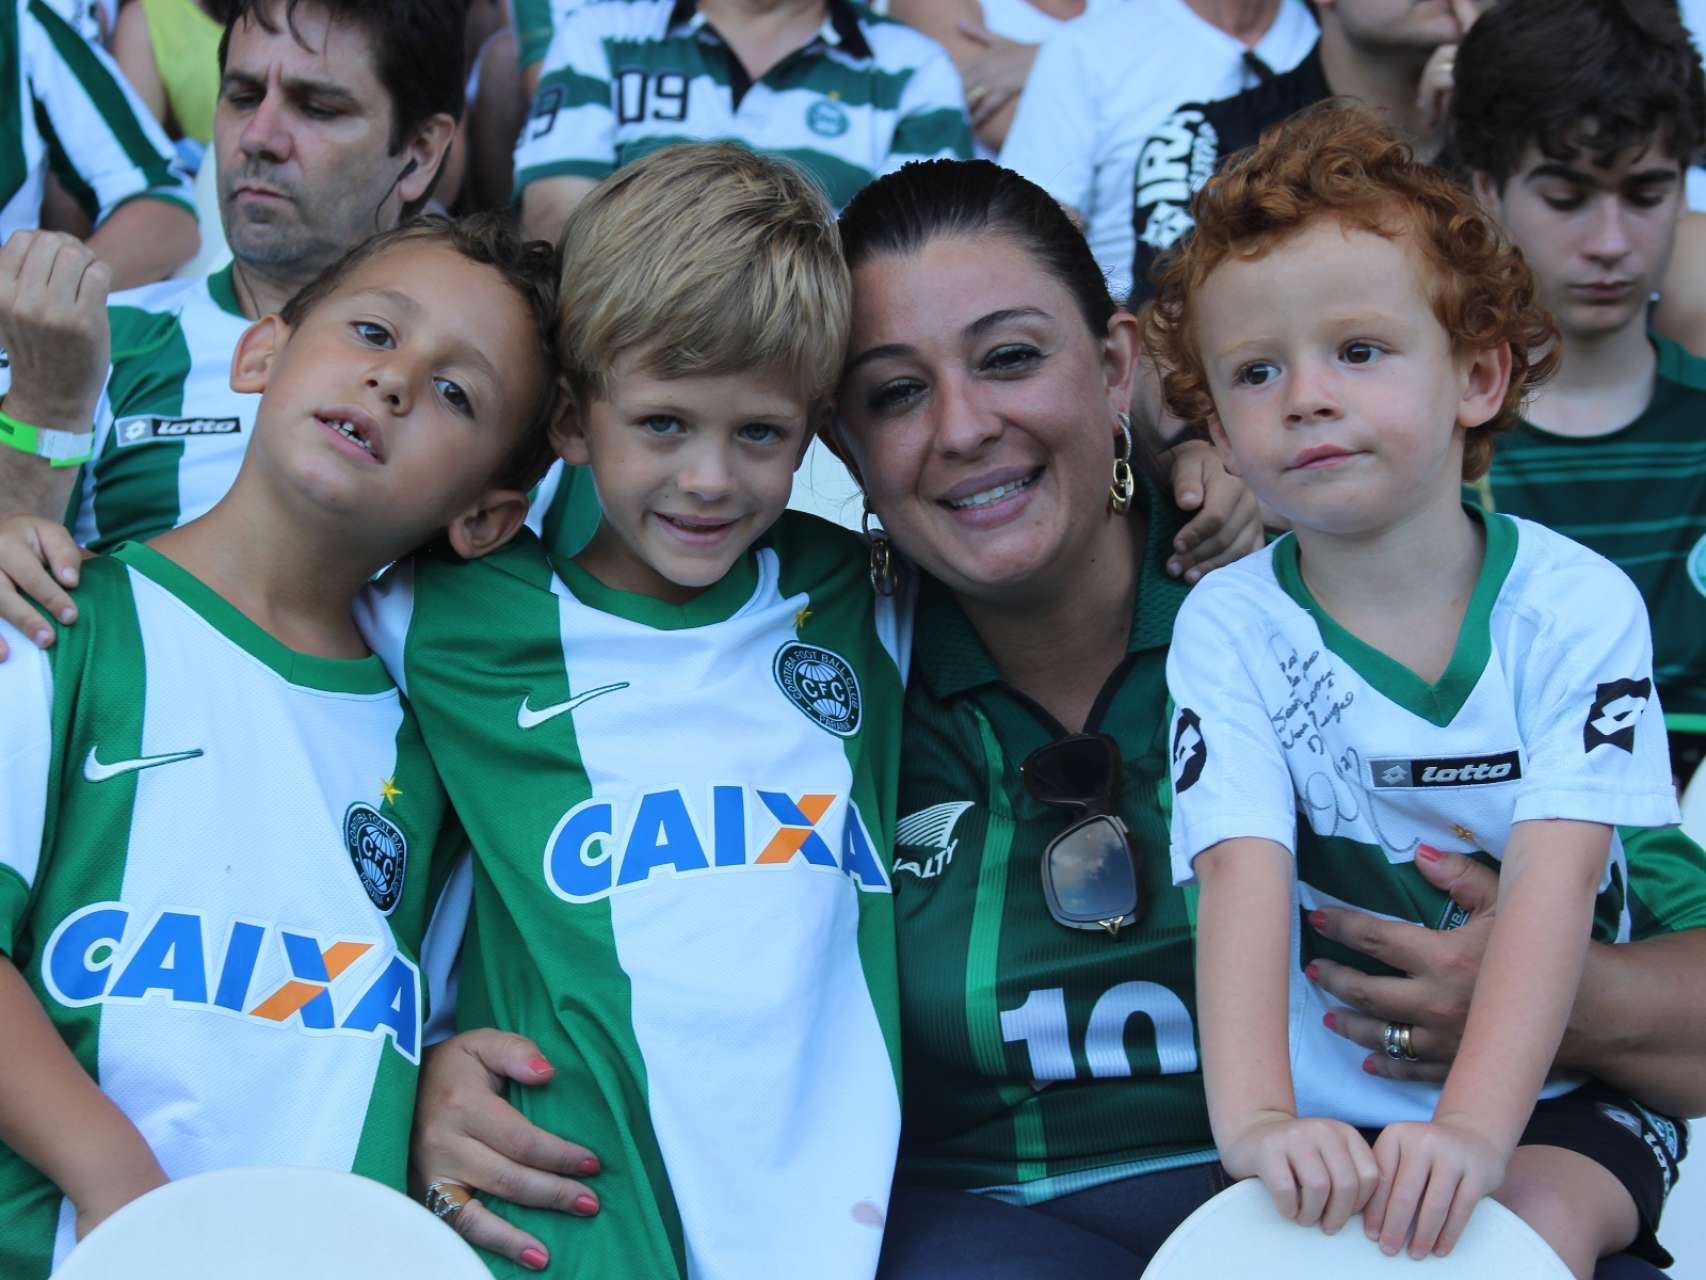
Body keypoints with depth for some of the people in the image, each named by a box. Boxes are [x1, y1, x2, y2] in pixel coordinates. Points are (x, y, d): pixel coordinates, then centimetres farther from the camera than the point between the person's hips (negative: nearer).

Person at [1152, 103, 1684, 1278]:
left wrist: (1473, 1130, -35)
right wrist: (1254, 1122, -36)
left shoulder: (1576, 606, -8)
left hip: (1552, 1094, -1)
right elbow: (1244, 875, -19)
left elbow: (1555, 877, -19)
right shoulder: (1229, 628, -5)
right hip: (1326, 1109, 1)